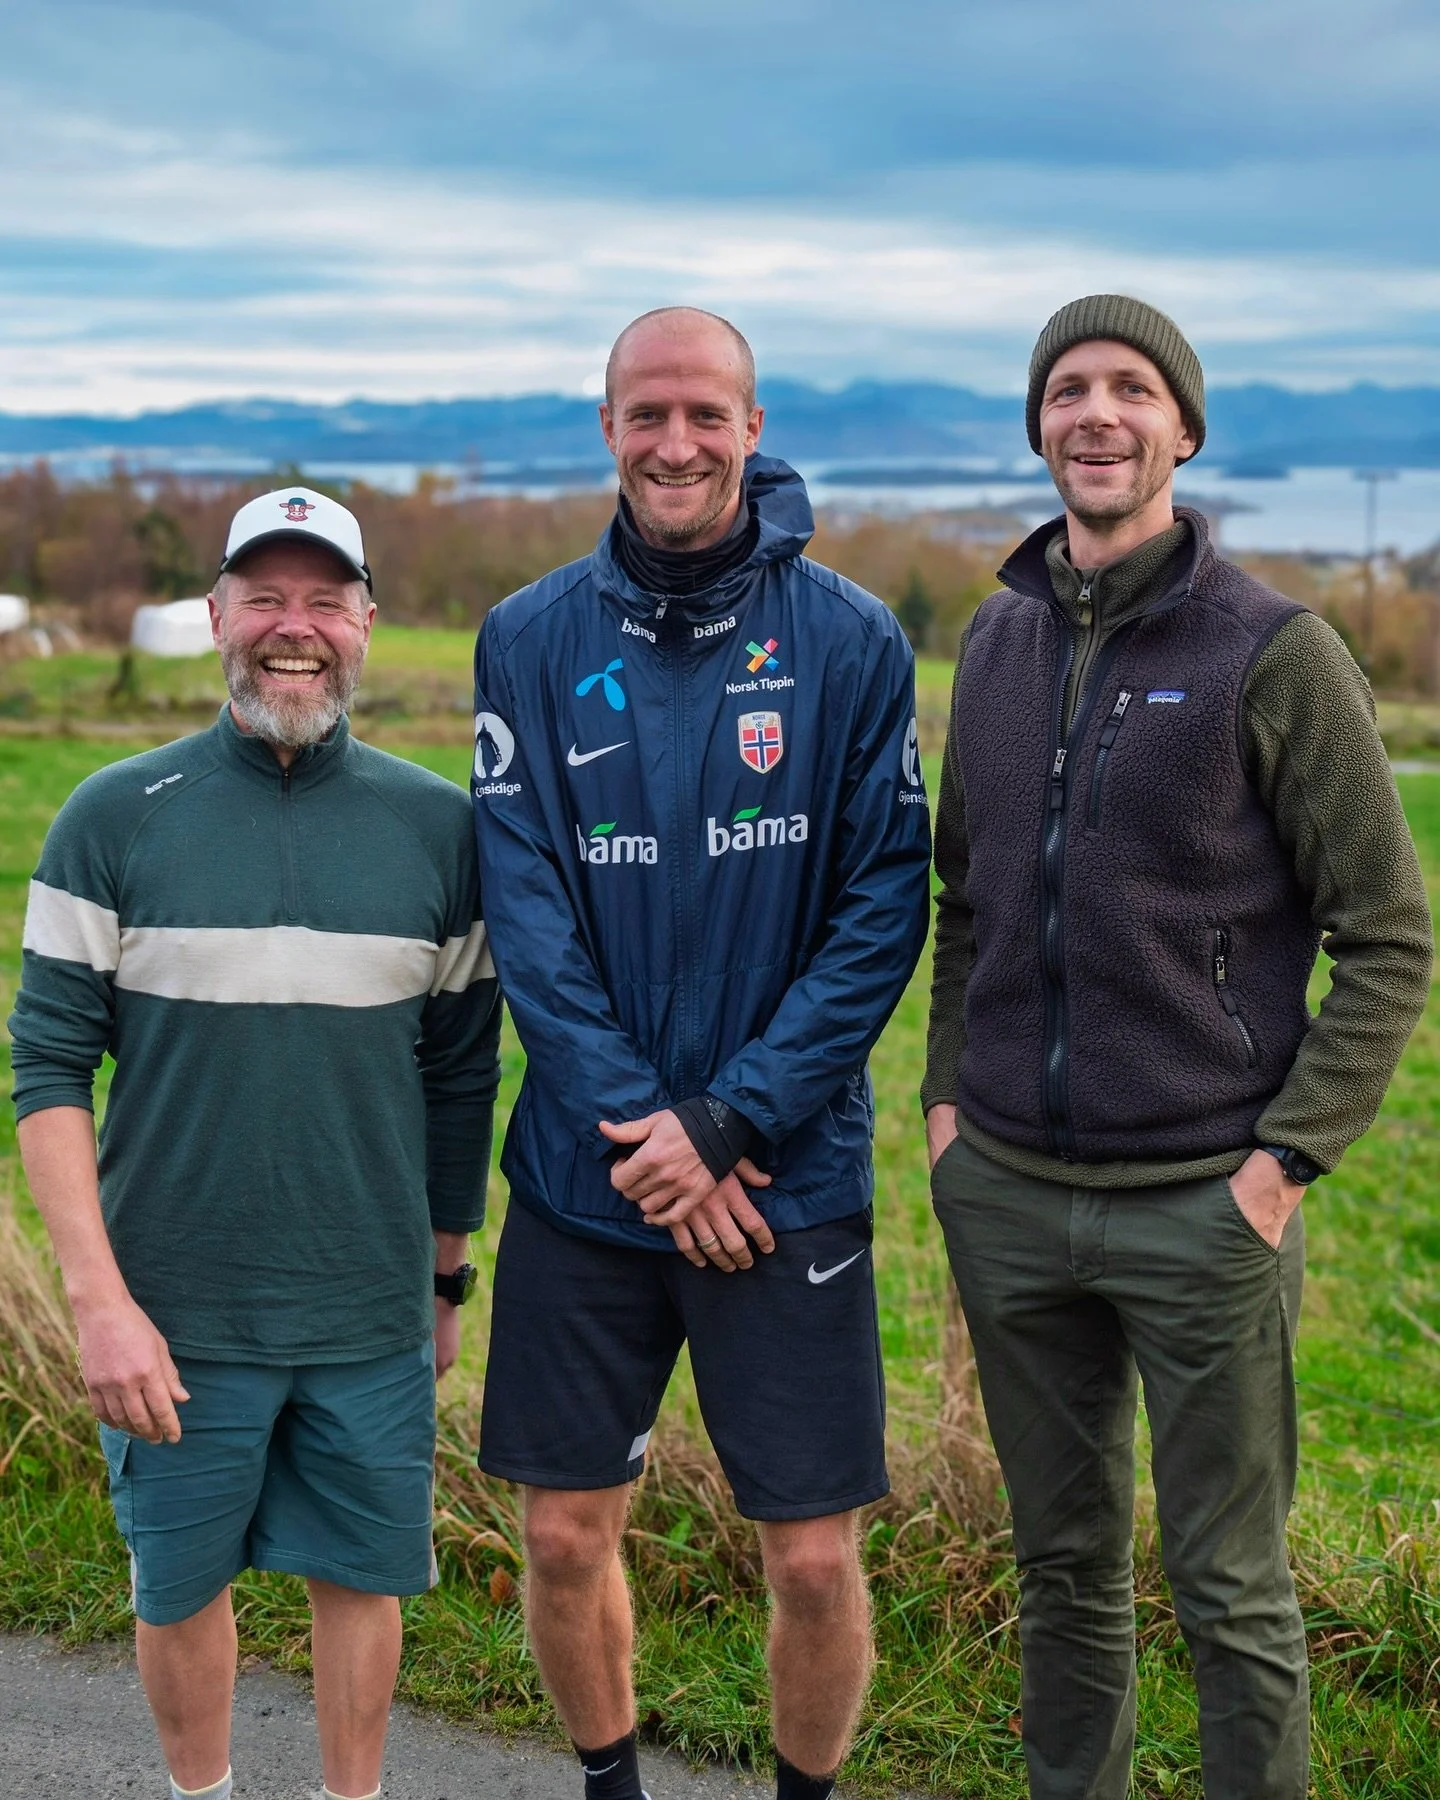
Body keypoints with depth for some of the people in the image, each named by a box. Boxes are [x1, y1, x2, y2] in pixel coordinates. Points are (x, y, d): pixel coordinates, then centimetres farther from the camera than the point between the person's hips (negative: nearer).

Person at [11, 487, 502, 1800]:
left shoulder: (437, 825, 0)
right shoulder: (115, 819, -4)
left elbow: (460, 1075, 8)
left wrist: (447, 1279, 12)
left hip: (373, 1317, 1)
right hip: (175, 1316, -1)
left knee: (361, 1577, 13)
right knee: (180, 1587, 14)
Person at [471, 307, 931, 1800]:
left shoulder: (851, 641, -3)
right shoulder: (530, 640, 1)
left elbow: (884, 911, -6)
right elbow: (523, 909, -3)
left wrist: (728, 1125, -14)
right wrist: (640, 1129, -12)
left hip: (791, 1175, -1)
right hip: (583, 1176, 2)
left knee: (813, 1559, 4)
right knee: (565, 1539, 10)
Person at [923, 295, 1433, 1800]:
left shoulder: (1273, 652, -8)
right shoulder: (998, 638, 8)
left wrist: (1288, 1156, -13)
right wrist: (947, 1095, 8)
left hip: (1202, 1206, -4)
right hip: (1008, 1196, 5)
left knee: (1232, 1595, 6)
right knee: (1063, 1568, 17)